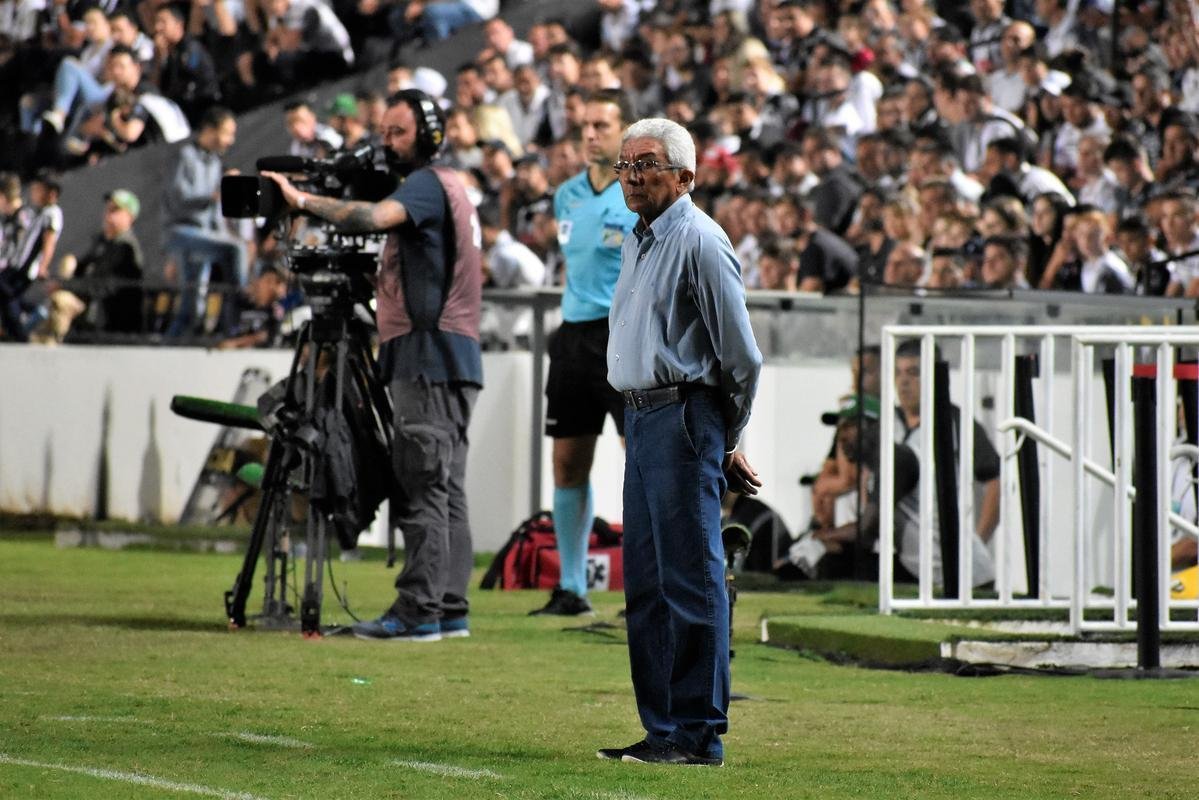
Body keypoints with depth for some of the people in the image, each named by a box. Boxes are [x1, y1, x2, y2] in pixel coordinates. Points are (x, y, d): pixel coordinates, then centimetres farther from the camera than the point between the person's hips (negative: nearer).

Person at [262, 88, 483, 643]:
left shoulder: (428, 185, -10)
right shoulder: (445, 187, 23)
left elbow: (372, 217, -28)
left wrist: (301, 201, -24)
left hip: (431, 356, -11)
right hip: (445, 360, 11)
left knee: (423, 485, -12)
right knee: (445, 489, 10)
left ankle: (418, 612, -15)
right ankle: (450, 608, 11)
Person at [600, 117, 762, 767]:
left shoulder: (699, 241, -11)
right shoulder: (637, 243, 18)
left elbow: (740, 354, -11)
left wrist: (727, 440, 1)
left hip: (683, 419, -10)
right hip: (642, 419, 10)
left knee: (691, 581, -9)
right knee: (646, 584, 11)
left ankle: (700, 733, -8)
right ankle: (662, 729, 16)